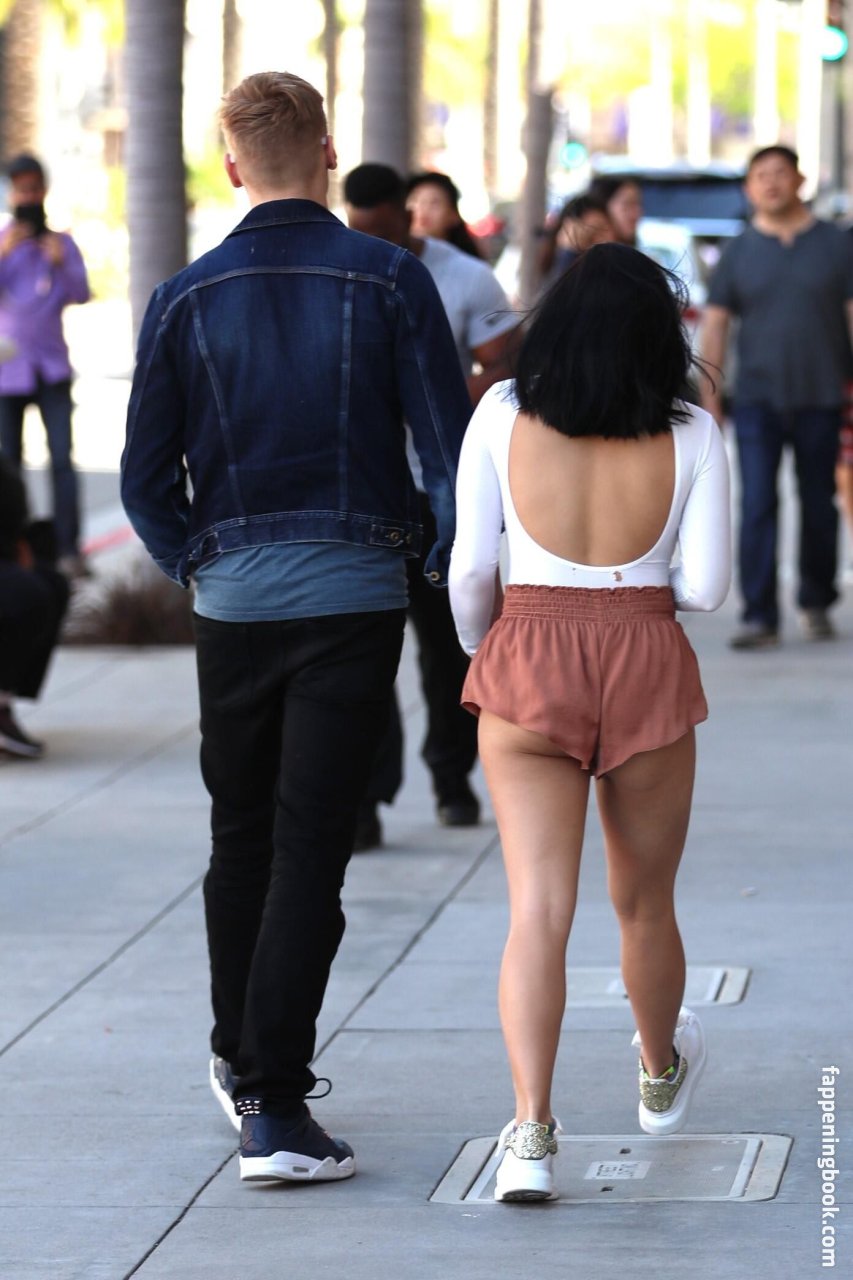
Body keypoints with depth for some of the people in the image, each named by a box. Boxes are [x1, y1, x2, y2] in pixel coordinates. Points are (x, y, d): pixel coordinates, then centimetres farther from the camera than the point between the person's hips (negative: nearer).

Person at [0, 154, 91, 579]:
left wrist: (62, 265, -20)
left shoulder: (62, 243, 7)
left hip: (51, 368, 0)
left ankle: (69, 549, -12)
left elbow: (82, 294, -2)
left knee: (62, 459, -10)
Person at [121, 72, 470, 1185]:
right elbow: (452, 445, -6)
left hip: (232, 595, 2)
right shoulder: (389, 281, -5)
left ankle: (239, 1056, 33)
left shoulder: (185, 299, 0)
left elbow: (146, 478, 2)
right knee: (310, 846, -3)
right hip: (355, 592, -2)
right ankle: (274, 1104, -10)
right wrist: (452, 560, 10)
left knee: (241, 837, 19)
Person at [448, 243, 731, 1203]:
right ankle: (660, 1077, 44)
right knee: (644, 901, 20)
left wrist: (481, 649, 15)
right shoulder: (690, 435, -3)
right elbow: (705, 584, -3)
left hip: (528, 662, -1)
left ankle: (530, 1132, -18)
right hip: (647, 663, 1)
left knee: (539, 910, -4)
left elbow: (470, 564, -3)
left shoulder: (504, 415, -4)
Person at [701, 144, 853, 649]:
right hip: (757, 399, 0)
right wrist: (710, 397, 1)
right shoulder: (740, 252, 6)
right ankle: (760, 617, -11)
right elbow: (715, 324, 7)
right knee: (757, 507, -9)